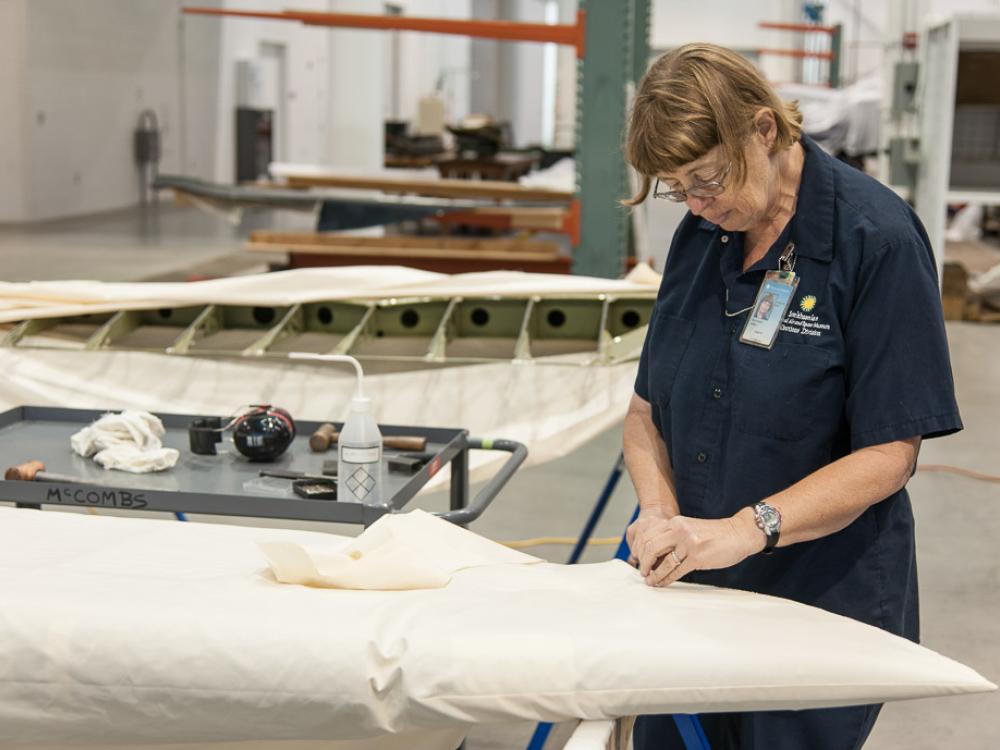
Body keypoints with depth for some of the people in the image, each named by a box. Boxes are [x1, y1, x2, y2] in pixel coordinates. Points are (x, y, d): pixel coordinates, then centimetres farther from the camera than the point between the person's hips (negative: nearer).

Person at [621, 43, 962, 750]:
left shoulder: (878, 237, -14)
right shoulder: (700, 236, 5)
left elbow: (888, 455, -16)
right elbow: (648, 409, 10)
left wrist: (747, 528, -26)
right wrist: (660, 508, -9)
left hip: (824, 605, -5)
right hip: (691, 593, 6)